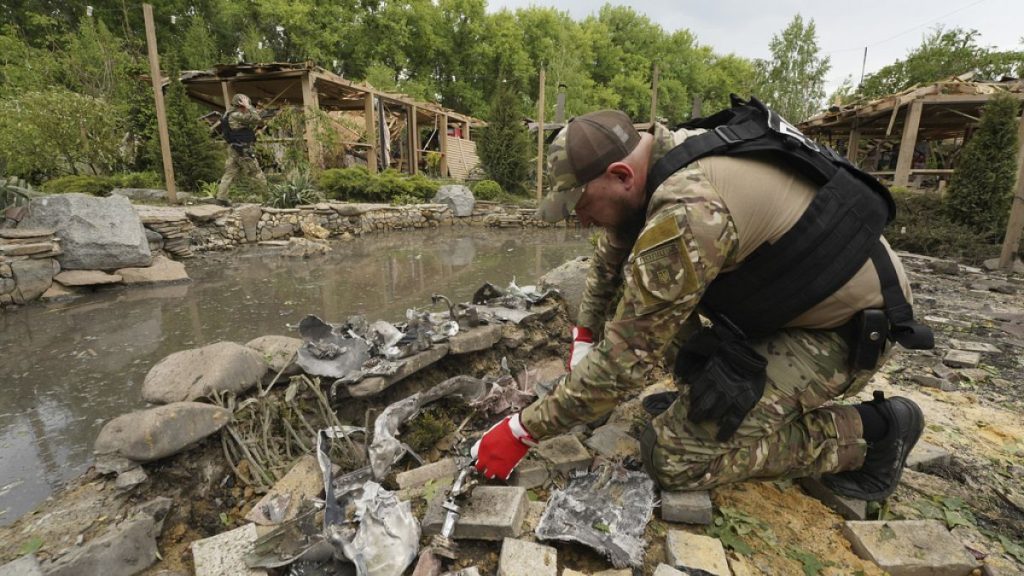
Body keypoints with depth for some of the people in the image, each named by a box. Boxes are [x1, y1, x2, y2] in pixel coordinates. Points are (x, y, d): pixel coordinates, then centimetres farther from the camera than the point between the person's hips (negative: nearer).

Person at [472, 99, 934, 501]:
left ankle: (869, 430, 0)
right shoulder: (663, 152, -5)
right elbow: (611, 254, 10)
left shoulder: (686, 215, -34)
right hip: (783, 292, 9)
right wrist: (584, 336, 13)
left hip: (845, 325, -9)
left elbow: (624, 362, -29)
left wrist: (524, 431, -18)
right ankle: (707, 393, 16)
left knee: (673, 456, -14)